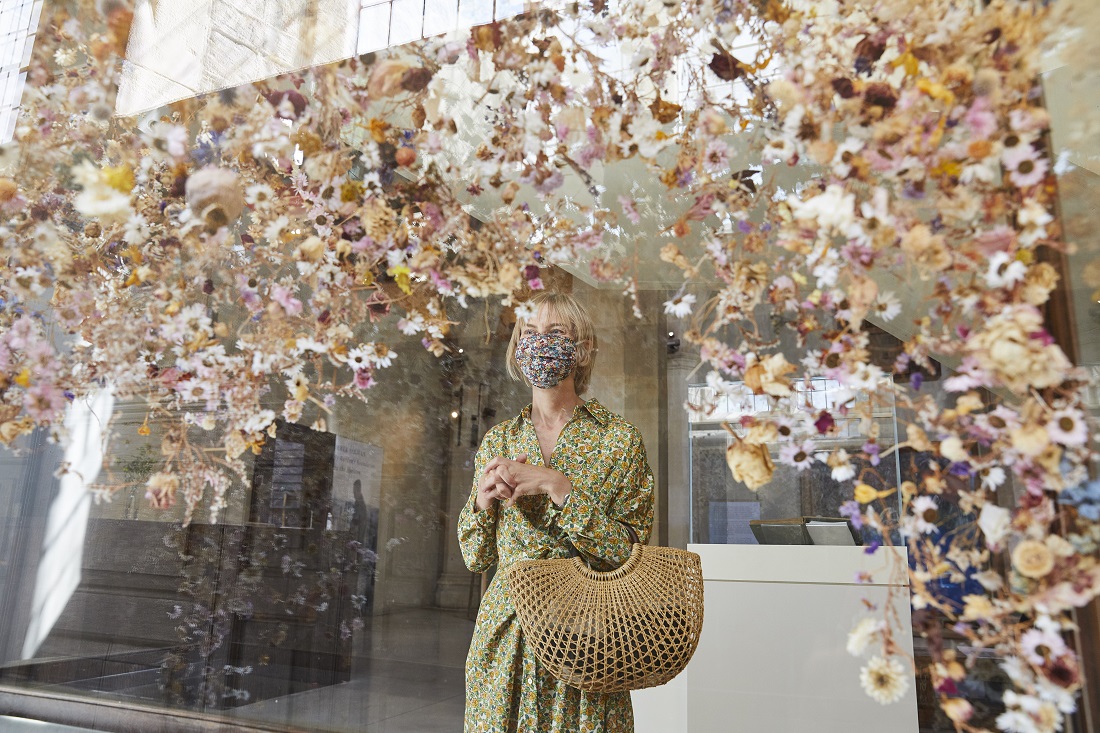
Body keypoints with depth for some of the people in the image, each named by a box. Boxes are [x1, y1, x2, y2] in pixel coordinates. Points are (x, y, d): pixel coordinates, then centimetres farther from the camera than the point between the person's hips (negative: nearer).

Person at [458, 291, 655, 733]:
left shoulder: (619, 439, -6)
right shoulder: (497, 440, 4)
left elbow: (629, 552, -14)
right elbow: (476, 558, 8)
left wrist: (556, 486, -21)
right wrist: (482, 499, -12)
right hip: (505, 632, 3)